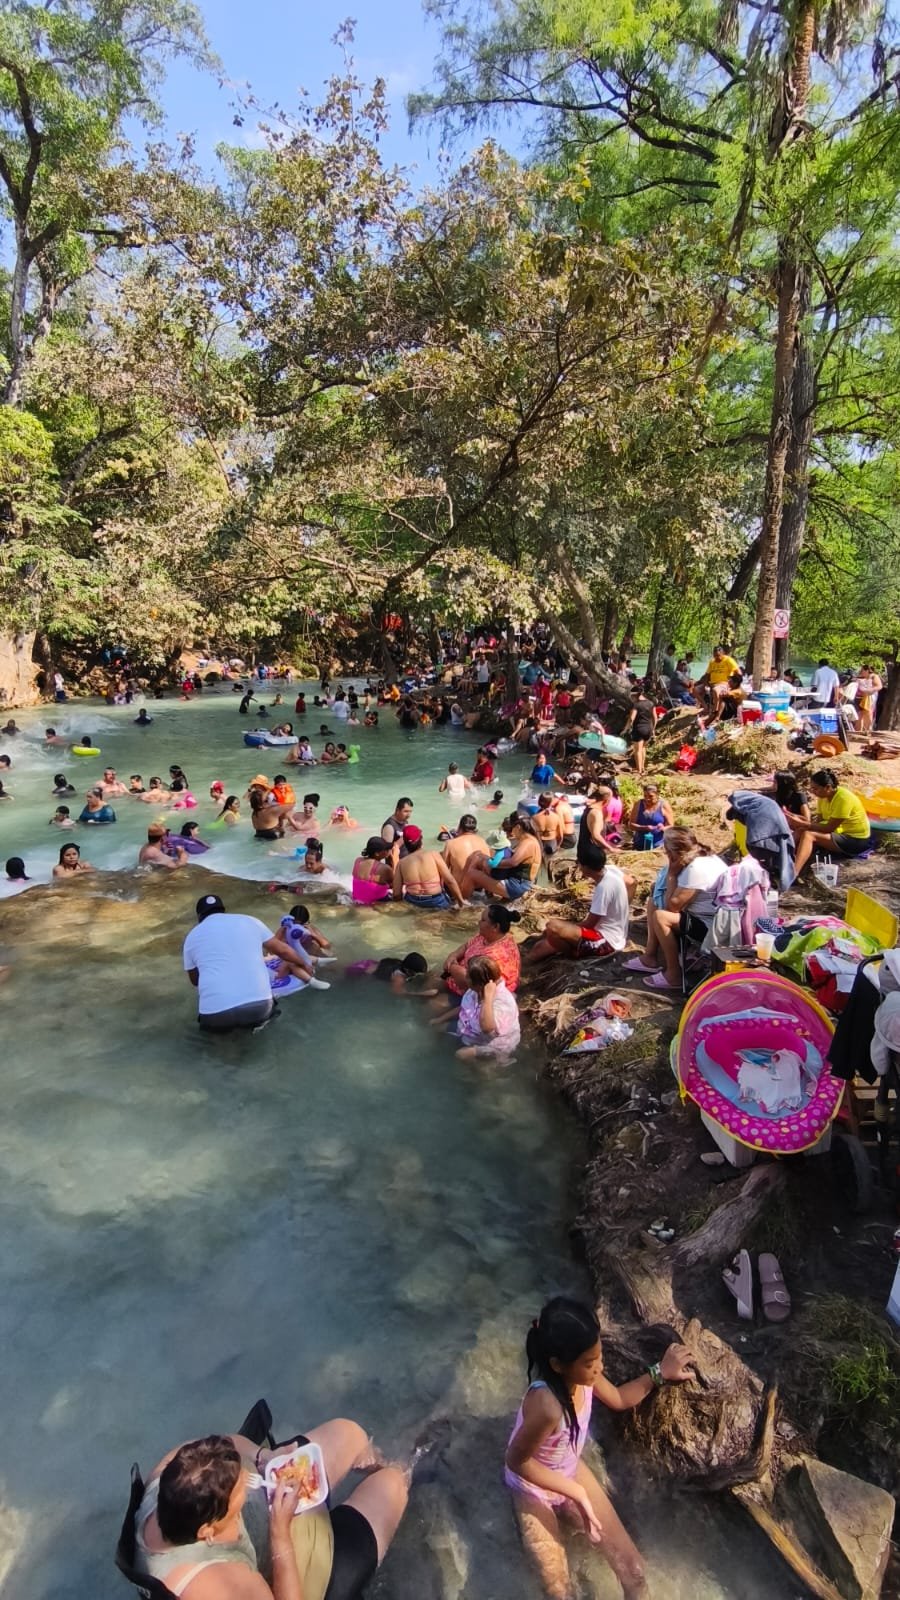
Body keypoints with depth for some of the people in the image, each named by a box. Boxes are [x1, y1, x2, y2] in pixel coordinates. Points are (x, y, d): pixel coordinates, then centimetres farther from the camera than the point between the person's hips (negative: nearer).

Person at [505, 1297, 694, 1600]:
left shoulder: (581, 1374, -22)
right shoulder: (547, 1405, -44)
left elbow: (618, 1399, 0)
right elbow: (516, 1460, -27)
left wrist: (659, 1373, -9)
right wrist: (575, 1493, -21)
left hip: (572, 1472, 6)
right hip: (535, 1489, -6)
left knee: (633, 1571, 6)